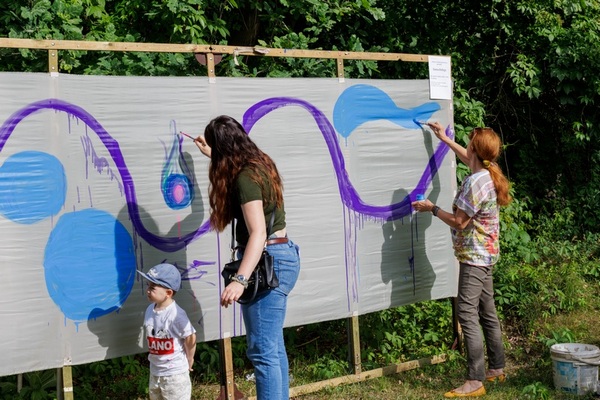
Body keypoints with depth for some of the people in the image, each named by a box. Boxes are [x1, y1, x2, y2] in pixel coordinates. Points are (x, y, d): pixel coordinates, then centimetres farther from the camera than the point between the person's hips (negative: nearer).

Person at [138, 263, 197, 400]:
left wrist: (188, 362, -5)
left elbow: (190, 338, -17)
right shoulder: (150, 310, -2)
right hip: (155, 371, 8)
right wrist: (153, 356, 10)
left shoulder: (176, 315, -26)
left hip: (175, 373, -8)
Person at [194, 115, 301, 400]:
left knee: (262, 351, -7)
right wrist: (210, 154, 48)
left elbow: (258, 233, -28)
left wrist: (240, 280, -36)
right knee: (273, 346, 18)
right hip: (278, 258, 10)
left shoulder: (245, 177, -19)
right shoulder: (258, 164, 9)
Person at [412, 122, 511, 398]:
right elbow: (468, 158, 29)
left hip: (474, 256, -10)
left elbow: (459, 222, -20)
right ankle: (496, 369, 25)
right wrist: (444, 139, 35)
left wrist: (432, 209, -7)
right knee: (487, 313, 16)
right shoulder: (489, 174, 6)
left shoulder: (475, 182, -22)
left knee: (467, 314, -12)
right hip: (484, 254, 10)